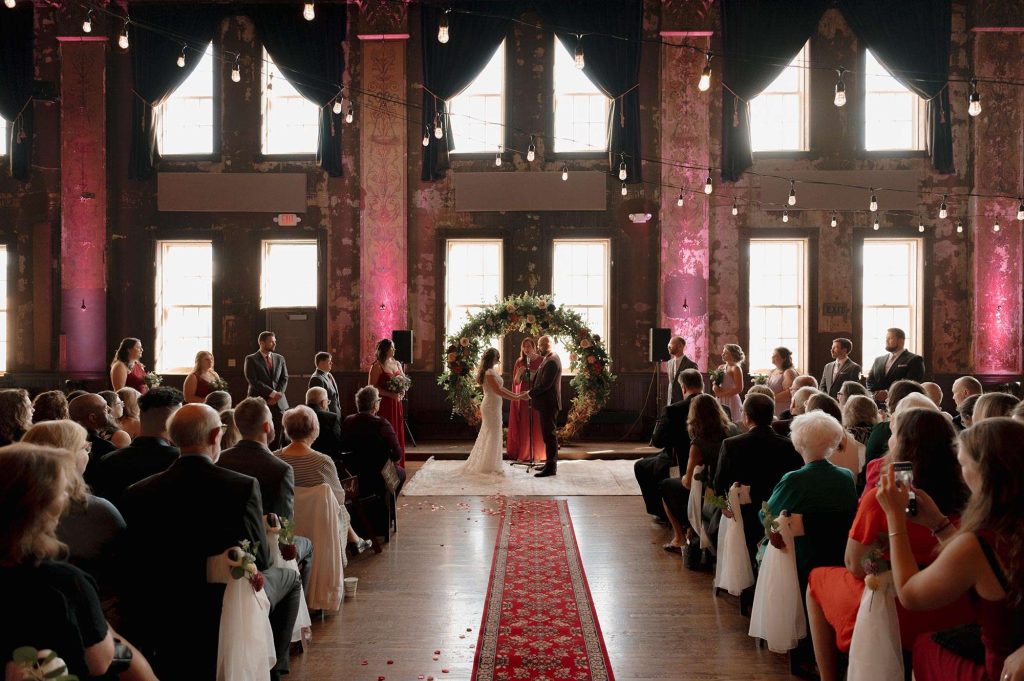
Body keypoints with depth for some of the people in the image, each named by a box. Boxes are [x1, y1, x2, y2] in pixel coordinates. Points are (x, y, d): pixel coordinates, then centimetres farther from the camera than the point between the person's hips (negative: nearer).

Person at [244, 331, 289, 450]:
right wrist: (273, 393, -15)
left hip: (278, 403, 4)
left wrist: (277, 395, -7)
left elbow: (284, 379, 10)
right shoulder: (251, 359, -1)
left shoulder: (280, 358, 13)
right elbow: (253, 381, -11)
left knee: (277, 437, 0)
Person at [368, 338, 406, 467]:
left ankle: (397, 464, 14)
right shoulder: (377, 366, -8)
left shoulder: (397, 364, 12)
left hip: (396, 404, 7)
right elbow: (371, 387, -13)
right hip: (384, 405, -6)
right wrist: (390, 394, -19)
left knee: (398, 432, 7)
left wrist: (402, 392, 0)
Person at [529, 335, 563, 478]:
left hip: (548, 403, -10)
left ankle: (551, 467, -1)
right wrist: (533, 393, 9)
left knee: (549, 434, -5)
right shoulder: (550, 358, 13)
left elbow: (545, 384, -23)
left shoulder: (552, 361, -20)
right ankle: (550, 463, 24)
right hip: (546, 403, 10)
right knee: (549, 434, 15)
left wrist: (530, 393, -14)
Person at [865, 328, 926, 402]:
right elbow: (870, 381, 15)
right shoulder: (878, 360, 20)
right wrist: (875, 393, -6)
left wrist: (888, 393, -20)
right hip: (877, 403, 4)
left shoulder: (915, 360, 2)